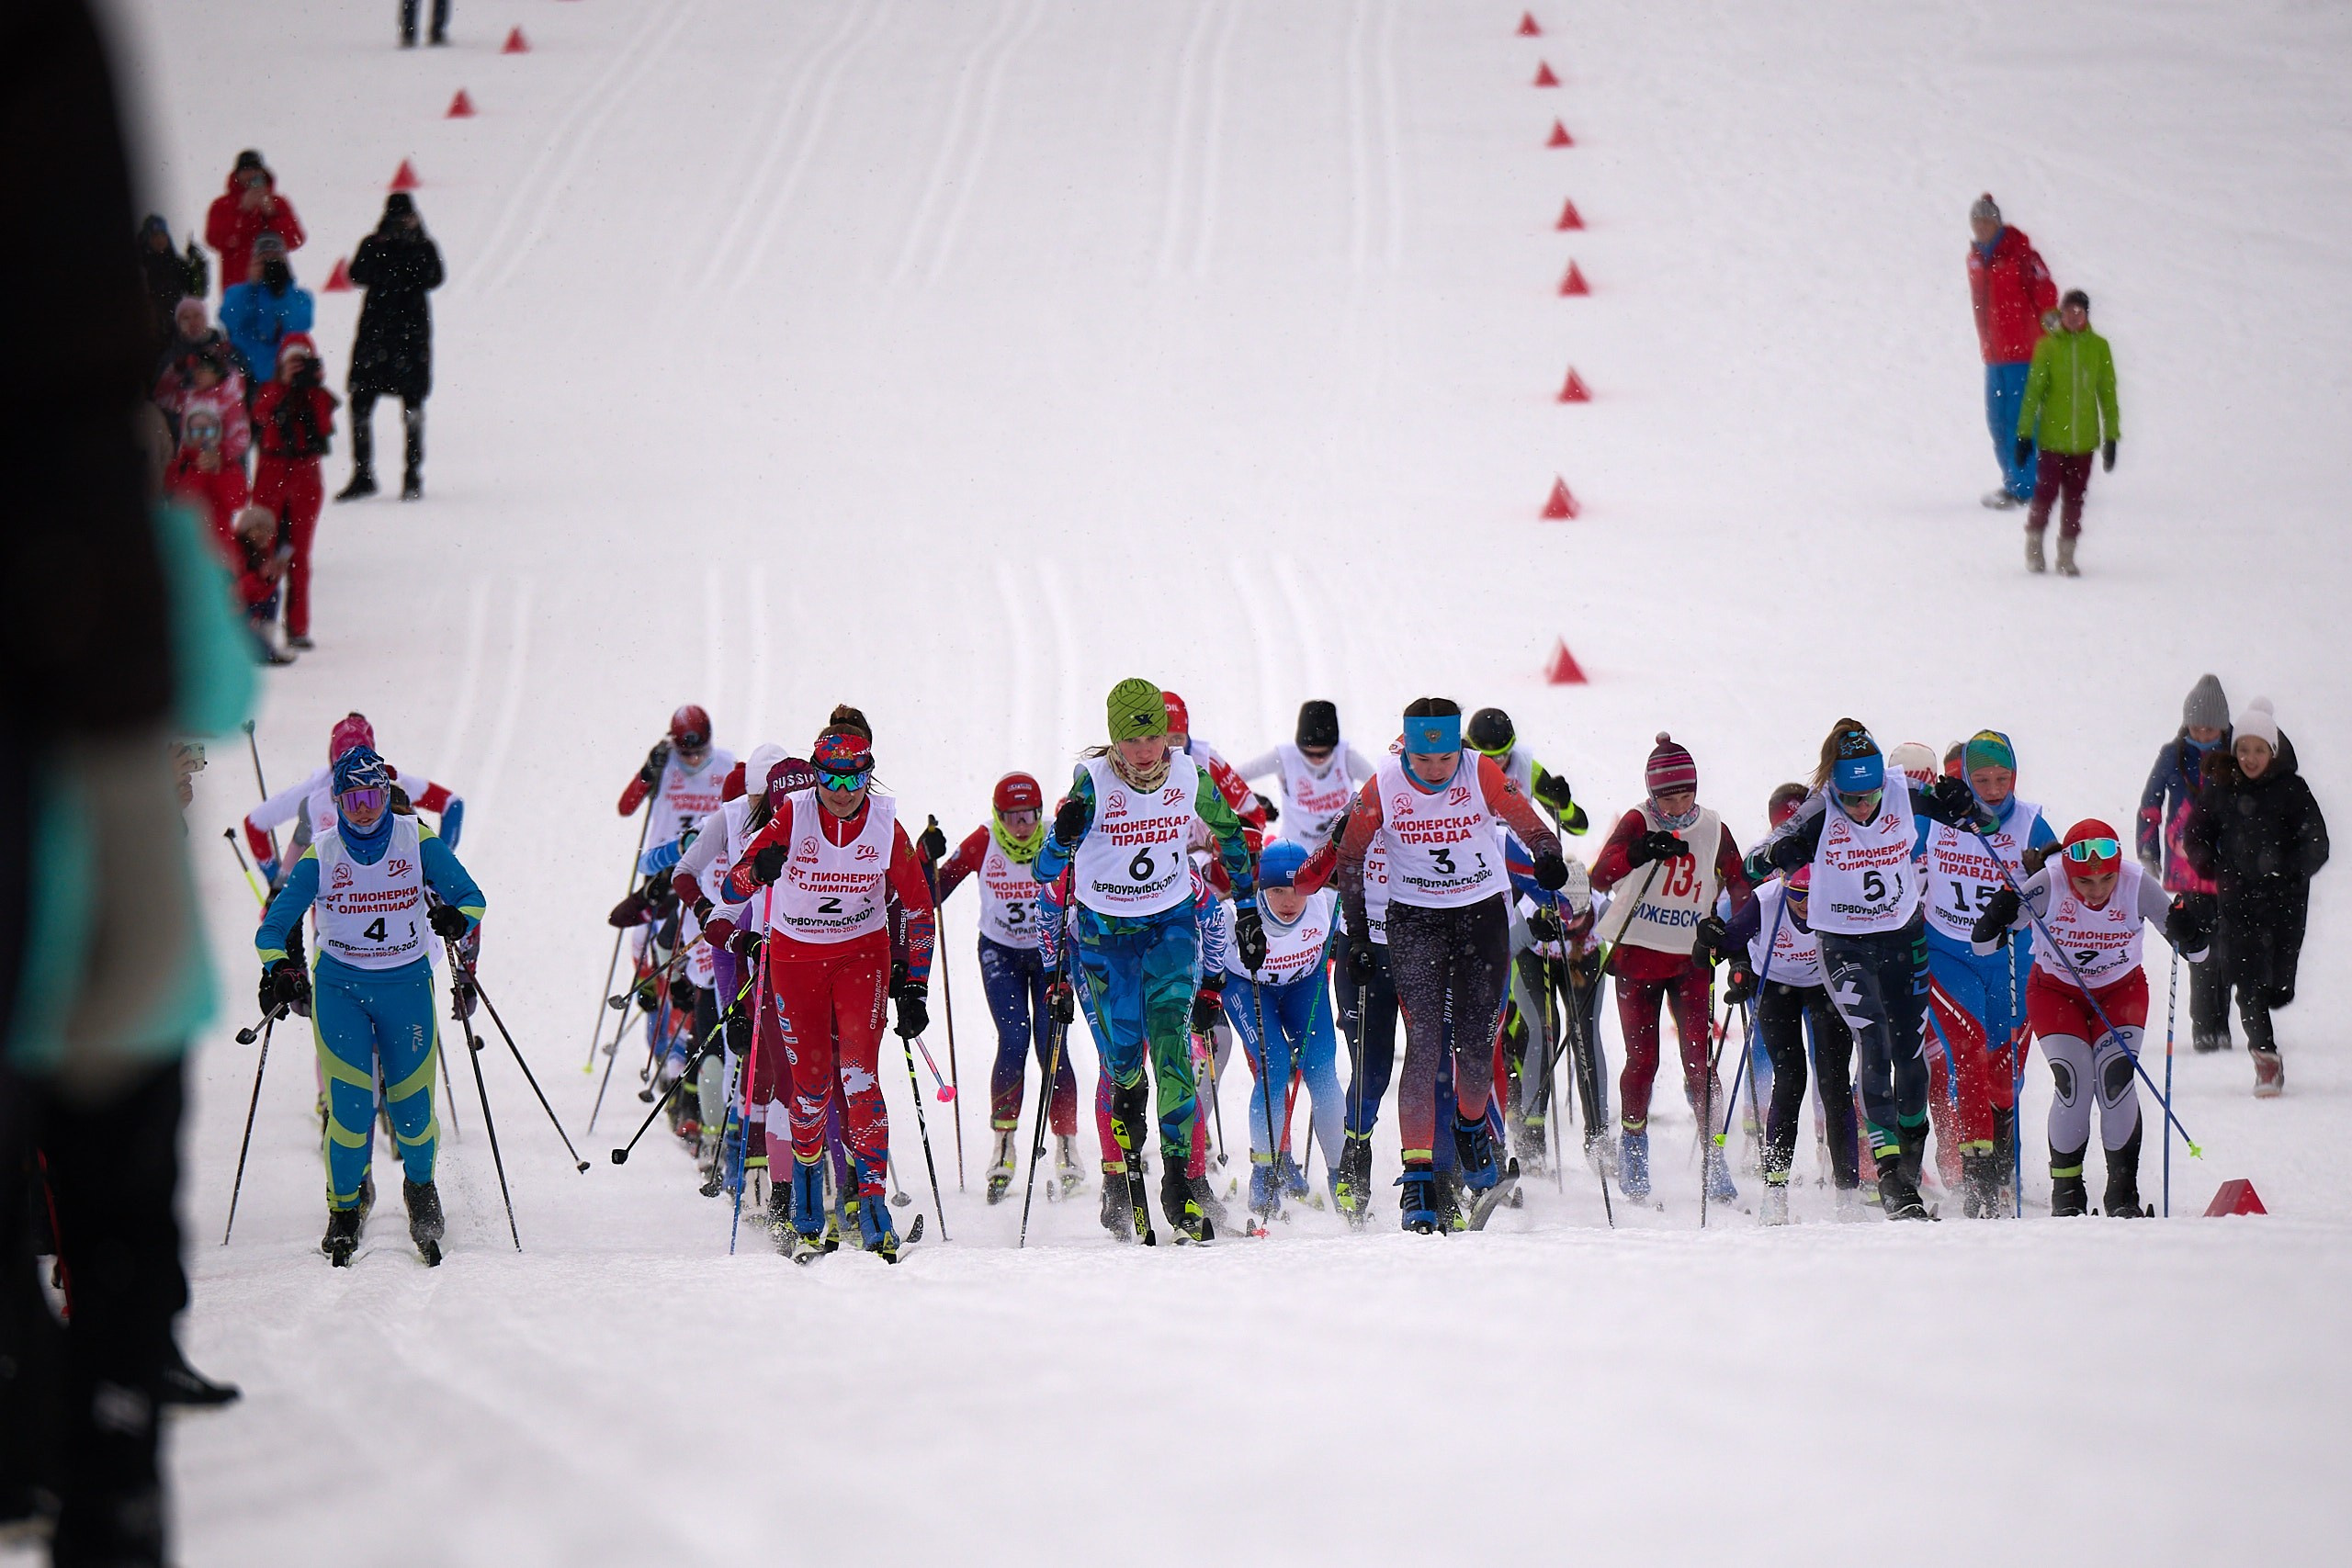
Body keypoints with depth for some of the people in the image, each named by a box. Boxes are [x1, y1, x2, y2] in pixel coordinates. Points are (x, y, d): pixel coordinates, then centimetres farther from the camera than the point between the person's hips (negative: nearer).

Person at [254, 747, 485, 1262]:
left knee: (410, 1104, -2)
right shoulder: (321, 854, -4)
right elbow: (275, 925, -1)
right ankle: (345, 1206, 6)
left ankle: (421, 1186, 28)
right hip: (339, 987, 0)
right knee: (349, 1102, -13)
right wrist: (279, 970, -20)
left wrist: (457, 919, -23)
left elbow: (469, 894, -1)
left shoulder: (418, 842, -5)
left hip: (407, 986, 0)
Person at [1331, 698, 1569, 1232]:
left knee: (1476, 1042, 0)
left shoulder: (1482, 774, -13)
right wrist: (1356, 936, 1)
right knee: (1424, 1044, -12)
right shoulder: (1383, 786, -11)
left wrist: (1548, 857, -26)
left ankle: (1472, 1124, 33)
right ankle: (1418, 1173, -10)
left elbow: (1528, 824, -3)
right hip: (1414, 921, -1)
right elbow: (1350, 854, 2)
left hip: (1483, 912, 1)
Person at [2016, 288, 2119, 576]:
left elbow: (2107, 393, 7)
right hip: (2052, 438, -2)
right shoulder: (2048, 347, -3)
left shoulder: (2099, 347, 2)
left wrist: (2111, 436, 6)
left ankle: (2066, 555, 15)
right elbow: (2033, 391, 0)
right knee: (2045, 492, 0)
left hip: (2084, 441, 2)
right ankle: (2034, 543, 22)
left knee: (2075, 498, 5)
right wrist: (2024, 433, -2)